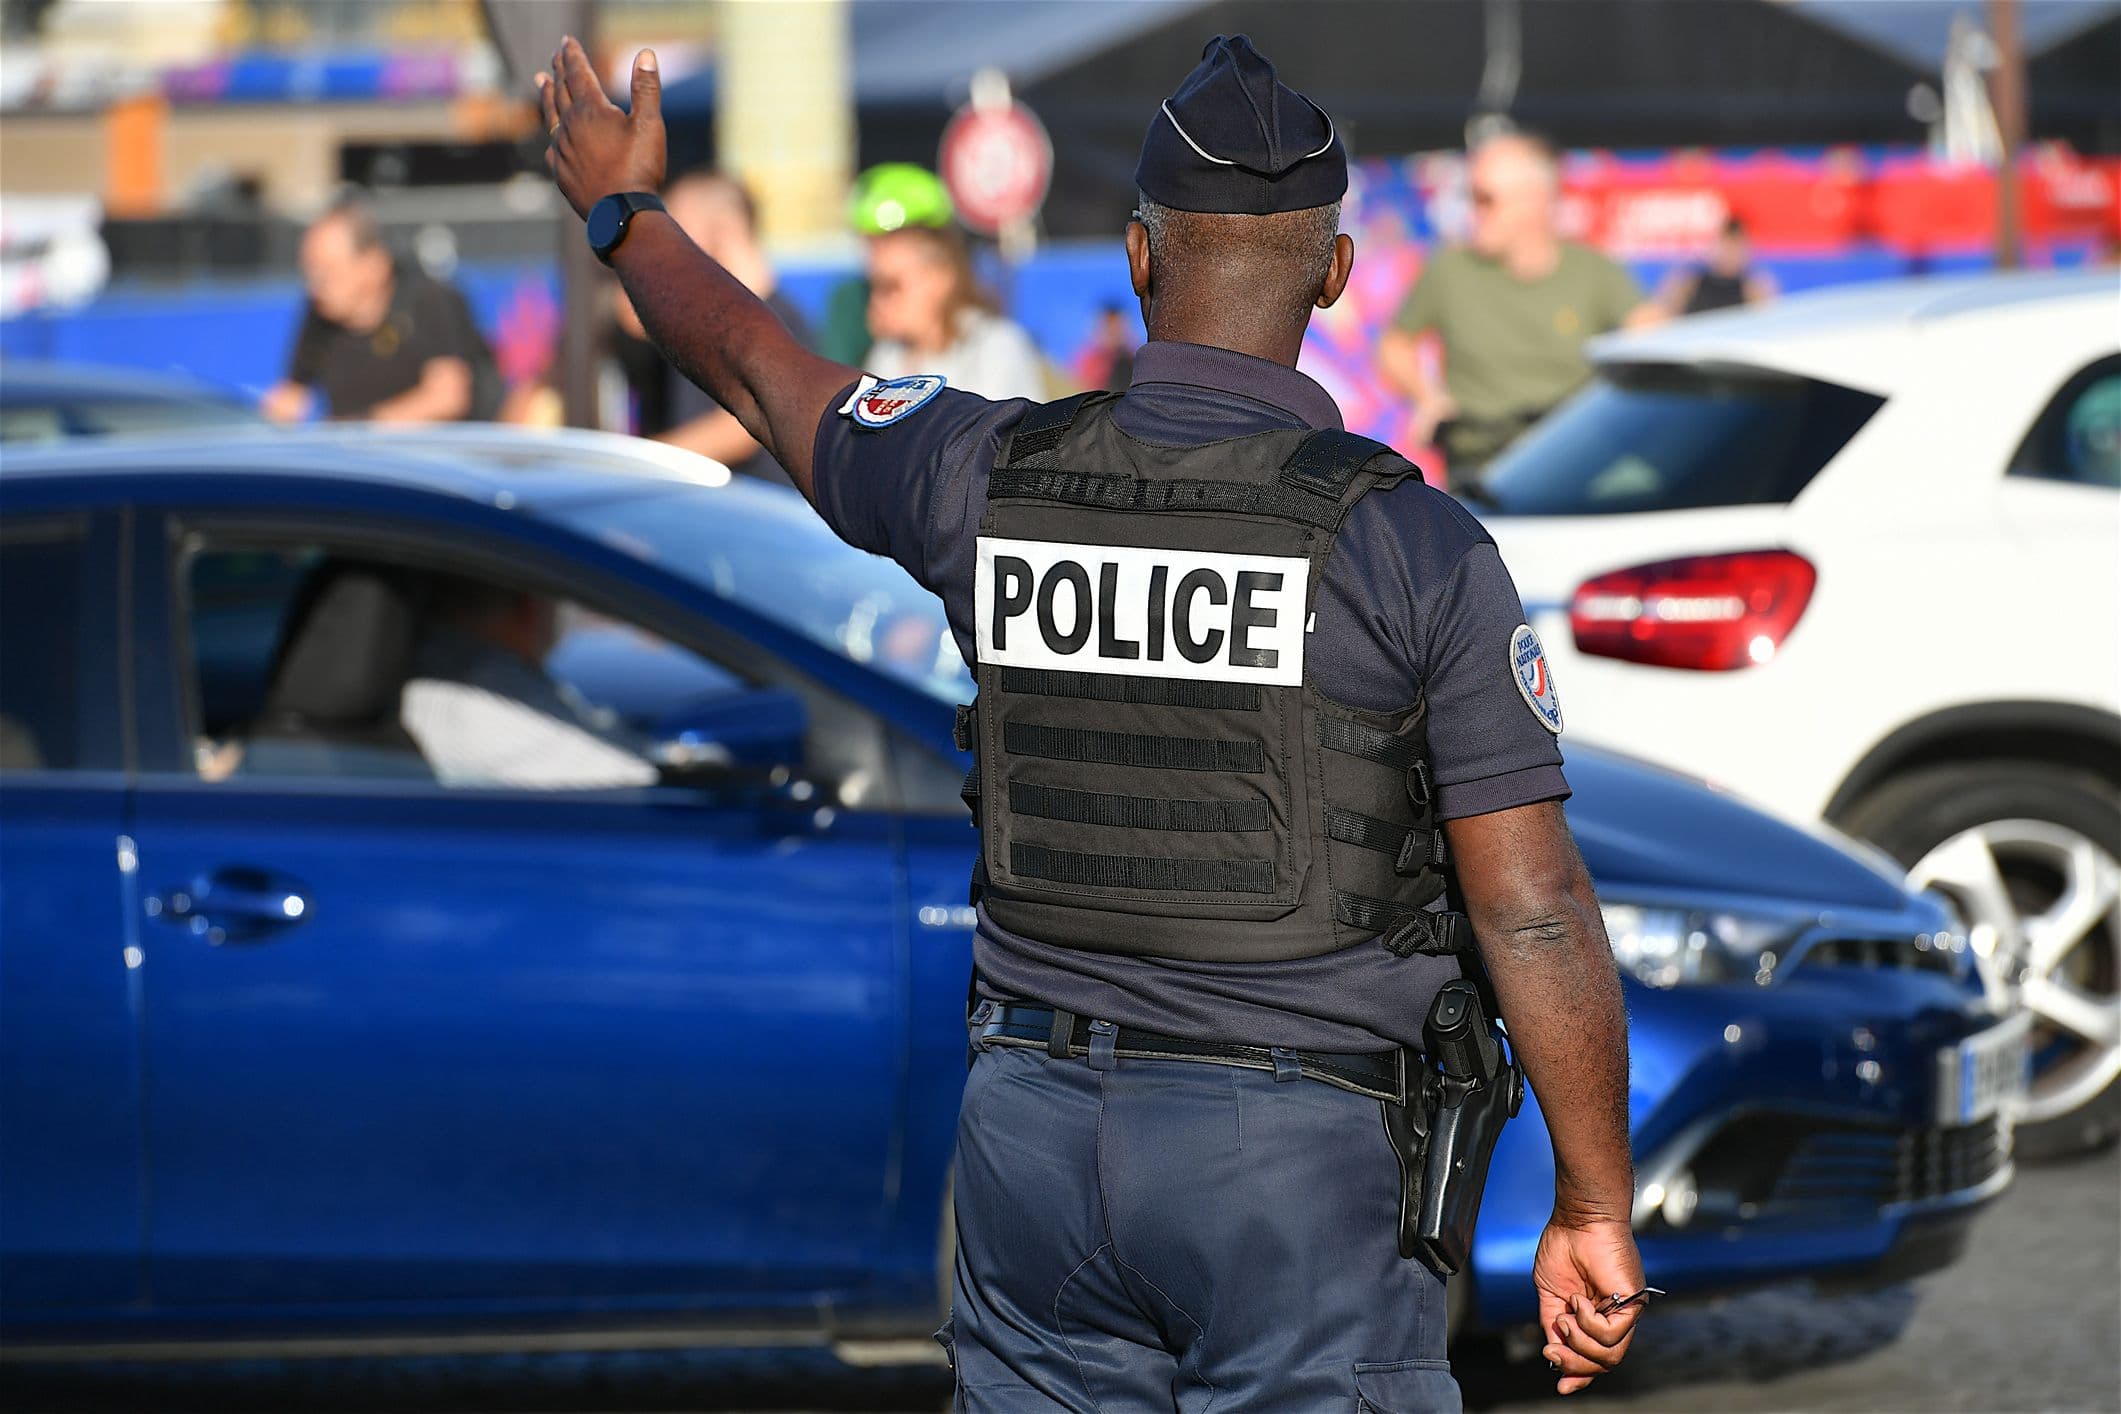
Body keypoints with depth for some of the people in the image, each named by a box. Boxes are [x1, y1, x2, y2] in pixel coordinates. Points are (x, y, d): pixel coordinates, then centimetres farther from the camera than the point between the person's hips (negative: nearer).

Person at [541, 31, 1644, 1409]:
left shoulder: (991, 479, 0)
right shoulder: (1417, 544, -10)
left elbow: (760, 368, 21)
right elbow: (1536, 915, -10)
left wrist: (622, 209, 40)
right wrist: (1595, 1211, -2)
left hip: (1035, 1130, 4)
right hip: (1291, 1160, -4)